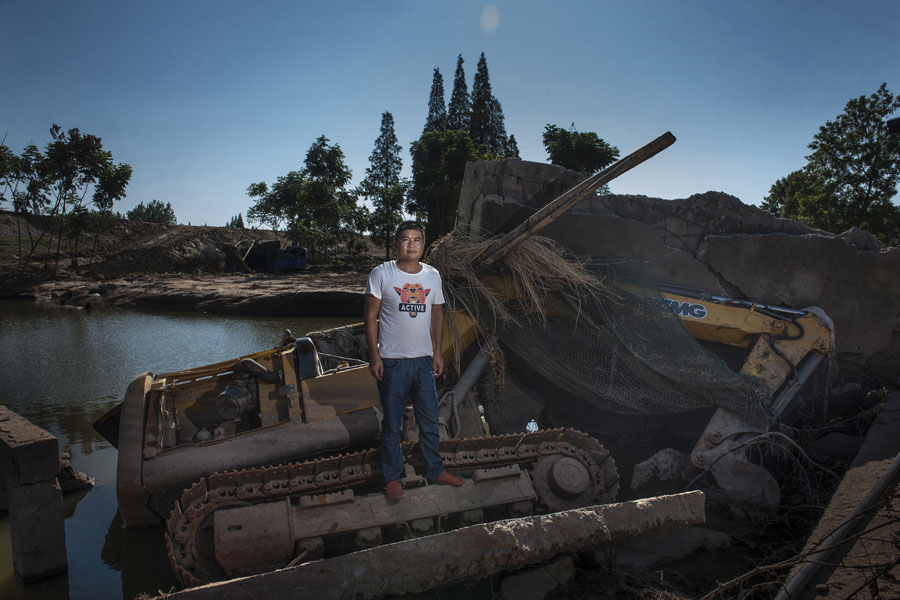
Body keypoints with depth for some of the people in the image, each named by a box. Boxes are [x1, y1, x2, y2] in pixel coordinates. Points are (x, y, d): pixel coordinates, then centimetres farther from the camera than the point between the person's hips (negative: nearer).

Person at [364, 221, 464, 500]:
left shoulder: (432, 275, 4)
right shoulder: (381, 274, -7)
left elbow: (437, 315, 12)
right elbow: (371, 316, -5)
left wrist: (437, 353, 7)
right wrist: (374, 356, -10)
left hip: (424, 359, 4)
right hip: (392, 361, -3)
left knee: (429, 420, 15)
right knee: (392, 425, 8)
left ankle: (435, 470, 32)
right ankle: (393, 477, 25)